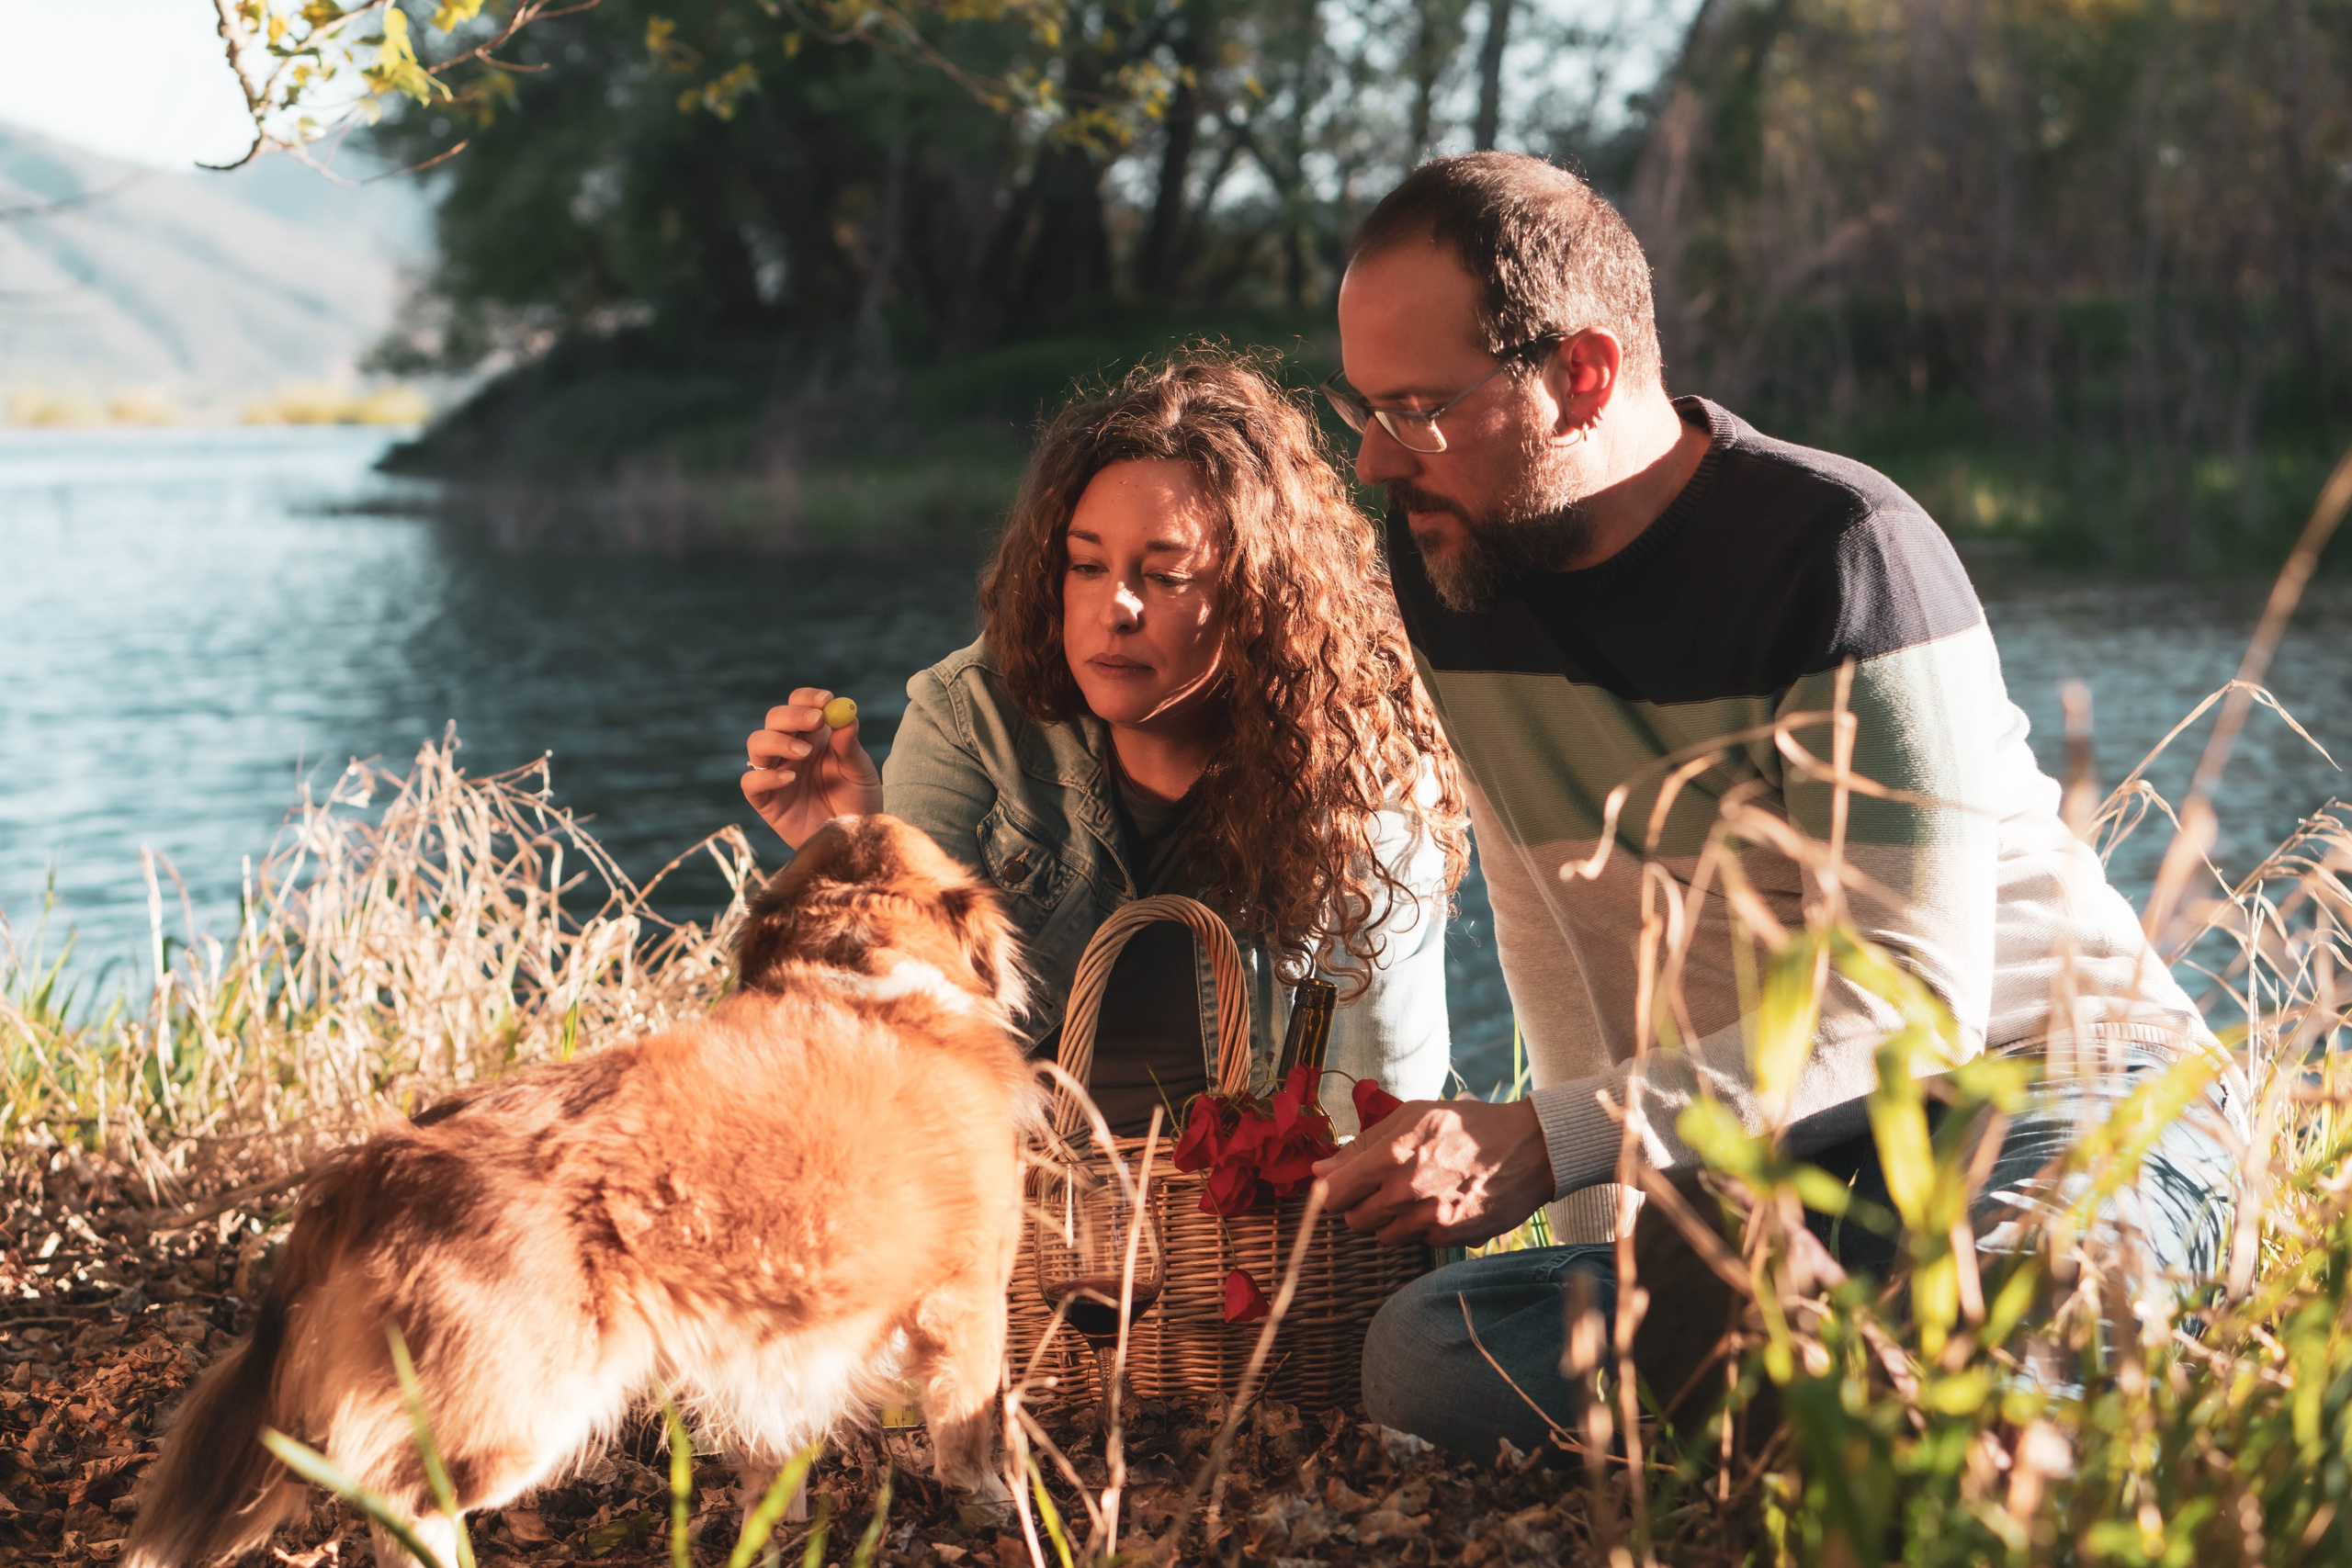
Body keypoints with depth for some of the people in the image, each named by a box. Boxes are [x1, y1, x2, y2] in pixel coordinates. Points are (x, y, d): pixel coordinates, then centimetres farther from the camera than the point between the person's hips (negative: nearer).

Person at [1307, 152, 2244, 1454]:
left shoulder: (1841, 551, -19)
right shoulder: (1443, 561, 3)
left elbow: (1913, 1001, -25)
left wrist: (1545, 1144, -33)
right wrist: (1606, 1242, 3)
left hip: (2063, 1100, -5)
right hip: (1783, 1156, 6)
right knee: (1423, 1349, -21)